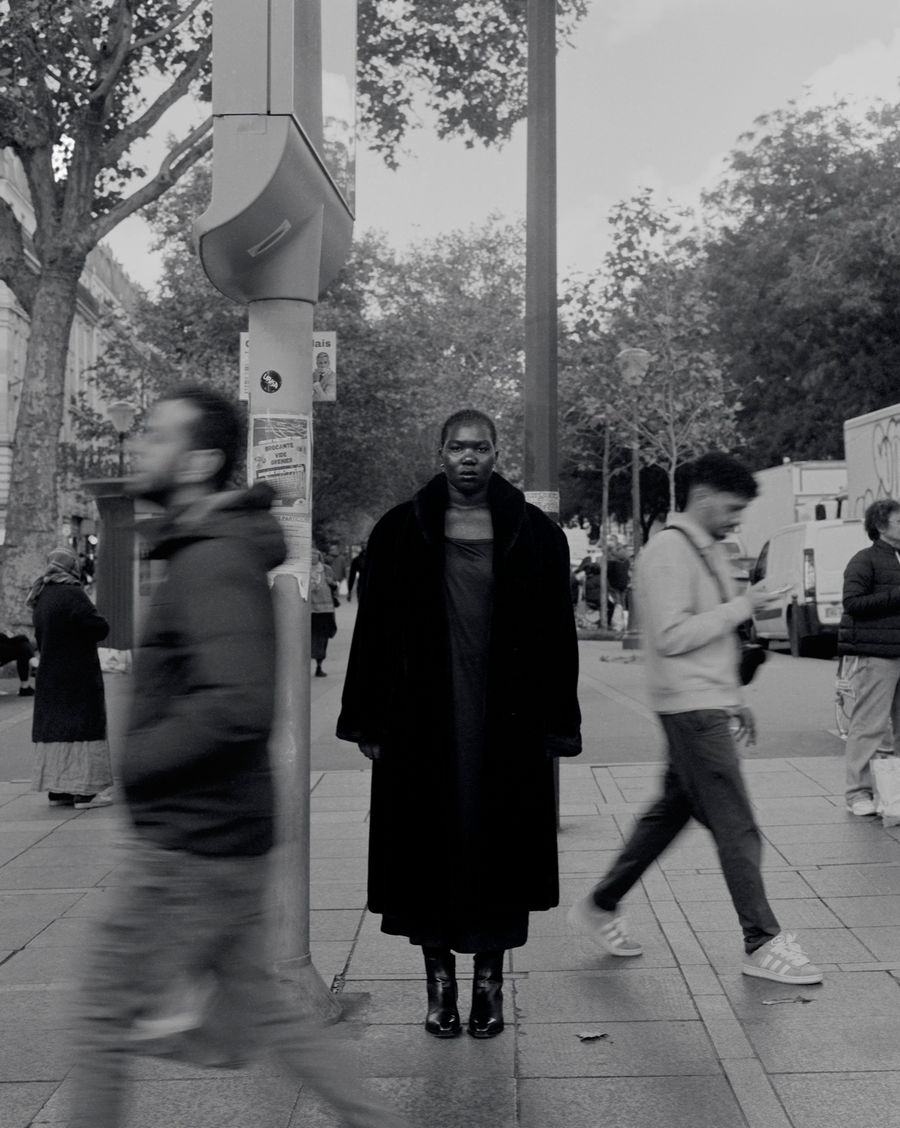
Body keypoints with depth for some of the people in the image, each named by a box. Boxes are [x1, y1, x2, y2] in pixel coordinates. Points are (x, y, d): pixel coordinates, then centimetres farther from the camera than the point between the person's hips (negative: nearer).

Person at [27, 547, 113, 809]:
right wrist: (94, 617, 1)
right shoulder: (72, 594, -16)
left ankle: (56, 790, 15)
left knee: (54, 726, 11)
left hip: (49, 675, 8)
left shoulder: (41, 597, 9)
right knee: (82, 726, -3)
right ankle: (84, 791, -4)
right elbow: (100, 628, -18)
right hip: (78, 675, -8)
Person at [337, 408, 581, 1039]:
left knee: (499, 845, 6)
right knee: (429, 842, 6)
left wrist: (557, 724, -1)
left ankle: (491, 979, 22)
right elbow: (374, 630, 3)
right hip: (421, 725, 0)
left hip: (508, 726, 0)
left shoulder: (535, 534, 3)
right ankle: (439, 977, 22)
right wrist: (368, 723, -1)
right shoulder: (400, 532, 3)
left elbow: (556, 635, 3)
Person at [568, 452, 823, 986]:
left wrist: (735, 697, 21)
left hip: (709, 706, 10)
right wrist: (742, 606, -18)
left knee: (671, 811, 16)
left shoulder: (710, 550, 16)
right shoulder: (668, 551, -15)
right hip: (691, 707, -10)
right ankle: (764, 944, 4)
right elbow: (672, 635, -22)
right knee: (737, 827, -5)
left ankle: (599, 907, 27)